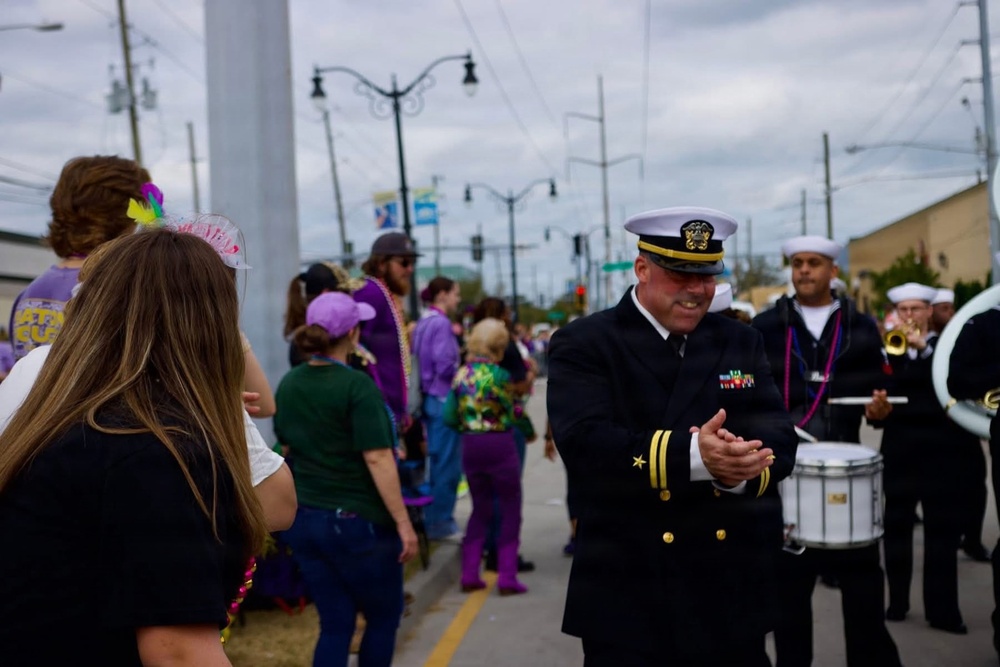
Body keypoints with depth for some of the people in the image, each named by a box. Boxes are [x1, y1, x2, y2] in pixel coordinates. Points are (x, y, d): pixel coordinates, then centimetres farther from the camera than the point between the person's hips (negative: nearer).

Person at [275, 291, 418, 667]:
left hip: (303, 519, 6)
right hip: (356, 520, -6)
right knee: (384, 618, 14)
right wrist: (403, 522, -16)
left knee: (335, 624, 12)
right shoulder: (357, 386, -16)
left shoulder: (288, 384, 4)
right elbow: (377, 459, -20)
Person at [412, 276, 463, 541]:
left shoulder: (424, 323, 12)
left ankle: (433, 518, 24)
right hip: (444, 399, -10)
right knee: (448, 464, -2)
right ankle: (441, 522, 4)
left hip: (430, 398, 10)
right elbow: (445, 366, -22)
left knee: (437, 460, 17)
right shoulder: (441, 323, -16)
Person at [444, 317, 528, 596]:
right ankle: (506, 577, 5)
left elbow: (450, 418, 0)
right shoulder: (498, 375, -14)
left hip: (470, 447, 5)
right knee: (510, 510, 7)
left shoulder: (461, 374, 2)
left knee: (480, 509, 18)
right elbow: (510, 414, -8)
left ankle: (469, 575, 14)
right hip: (499, 445, -5)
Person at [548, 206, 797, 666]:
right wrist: (693, 456, -31)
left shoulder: (741, 343, 10)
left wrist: (736, 465, -23)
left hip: (733, 593, 4)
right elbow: (586, 443, -19)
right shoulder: (584, 346, -4)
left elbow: (778, 442, -1)